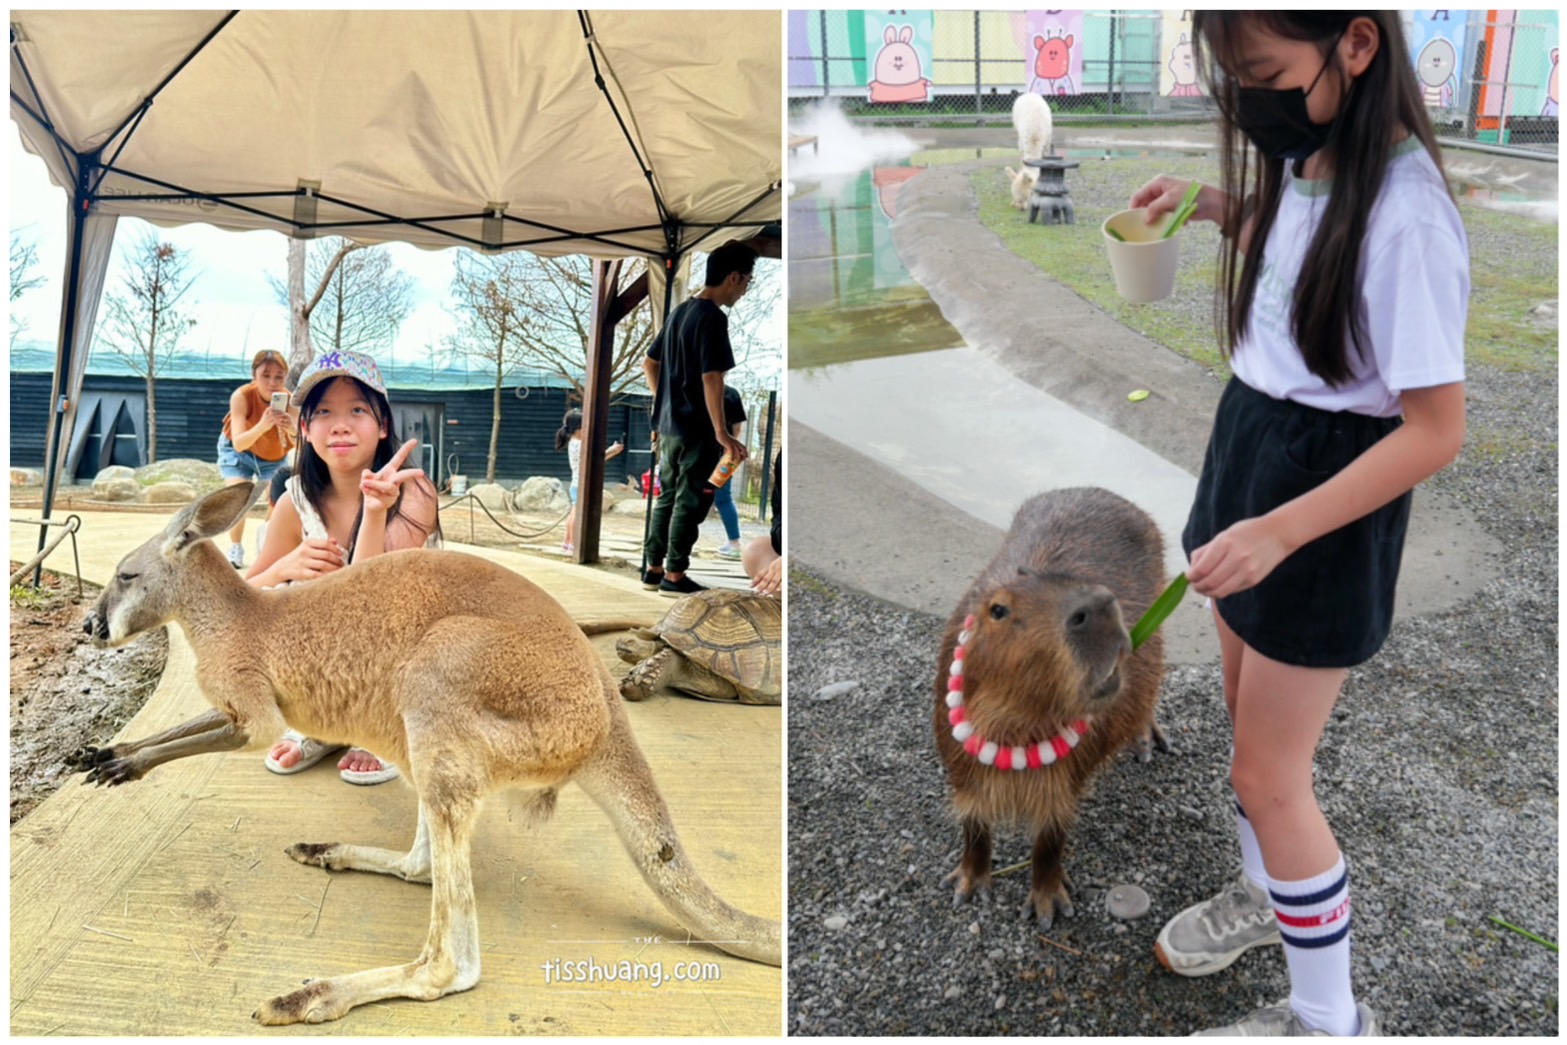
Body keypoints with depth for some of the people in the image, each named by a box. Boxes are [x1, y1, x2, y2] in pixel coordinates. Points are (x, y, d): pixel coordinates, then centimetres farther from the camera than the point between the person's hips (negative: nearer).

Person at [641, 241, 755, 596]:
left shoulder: (680, 312, 12)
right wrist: (722, 433, -21)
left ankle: (654, 569, 20)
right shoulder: (713, 317, -16)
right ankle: (674, 576, 6)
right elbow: (711, 378, -23)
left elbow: (649, 363, 19)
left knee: (667, 498, 14)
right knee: (689, 503, 0)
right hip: (697, 428, -9)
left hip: (669, 424, 9)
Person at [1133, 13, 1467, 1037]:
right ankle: (1265, 893, 48)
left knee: (1268, 774, 3)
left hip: (1325, 503, -8)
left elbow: (1436, 428, -23)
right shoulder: (1307, 161, -1)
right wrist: (1212, 204, 8)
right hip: (1250, 447, 8)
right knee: (1248, 711, 23)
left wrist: (1277, 532, -29)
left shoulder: (1405, 215, -26)